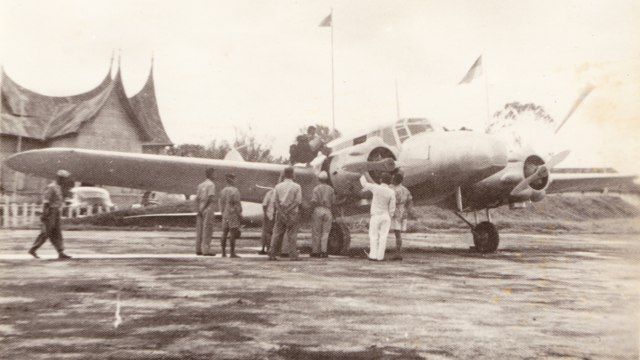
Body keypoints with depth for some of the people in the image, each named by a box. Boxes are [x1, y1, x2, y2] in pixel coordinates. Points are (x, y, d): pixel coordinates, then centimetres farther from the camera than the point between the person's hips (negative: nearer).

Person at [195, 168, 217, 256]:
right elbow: (210, 198, -18)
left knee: (200, 230, 8)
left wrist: (198, 210, 2)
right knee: (207, 230, -6)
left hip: (201, 209, 8)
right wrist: (203, 208, -10)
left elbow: (197, 198, 8)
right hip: (208, 209, -8)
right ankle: (206, 250, -6)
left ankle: (198, 250, 10)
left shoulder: (201, 185, 14)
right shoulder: (211, 184, -9)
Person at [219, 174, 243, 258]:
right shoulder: (234, 190, -11)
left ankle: (223, 253, 11)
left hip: (225, 214, 8)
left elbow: (221, 203, 14)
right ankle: (232, 253, -6)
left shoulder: (223, 191, 11)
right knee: (233, 233, -6)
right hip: (233, 213, -7)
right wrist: (240, 214, -10)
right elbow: (236, 204, -14)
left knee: (224, 233, 8)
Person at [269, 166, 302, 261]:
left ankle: (272, 254, 7)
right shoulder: (297, 187, -3)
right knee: (291, 235, 0)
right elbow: (298, 201, -9)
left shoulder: (278, 186, 5)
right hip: (293, 213, -3)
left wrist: (282, 212, -6)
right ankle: (293, 255, 0)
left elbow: (275, 201, 0)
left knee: (277, 234, 7)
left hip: (280, 213, 3)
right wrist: (289, 210, -10)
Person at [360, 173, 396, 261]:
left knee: (373, 236, 7)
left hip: (376, 216, -1)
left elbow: (364, 184, 7)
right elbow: (392, 208, -7)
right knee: (383, 237, 5)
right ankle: (380, 256, 4)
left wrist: (362, 178, 28)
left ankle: (373, 255, 1)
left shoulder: (376, 187, -12)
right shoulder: (392, 193, -9)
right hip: (386, 216, 1)